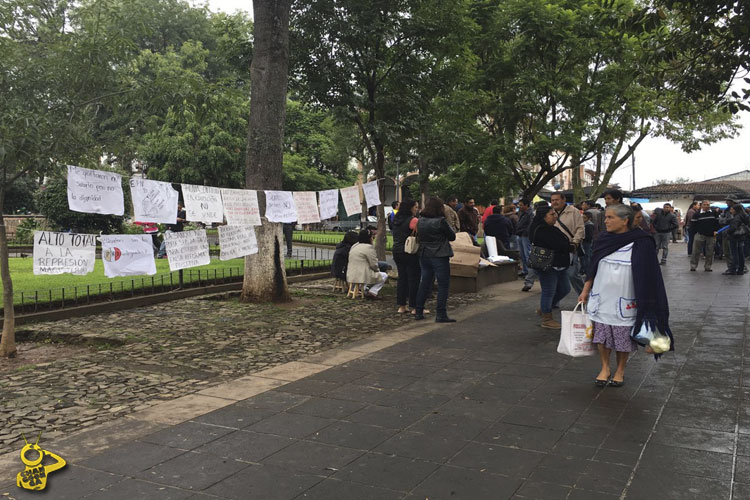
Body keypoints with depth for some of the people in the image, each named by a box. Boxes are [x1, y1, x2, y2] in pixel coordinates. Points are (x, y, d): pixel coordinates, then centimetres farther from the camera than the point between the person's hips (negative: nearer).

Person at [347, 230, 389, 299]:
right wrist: (378, 270, 9)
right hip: (362, 277, -9)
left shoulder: (354, 246, 14)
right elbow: (374, 265, -13)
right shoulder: (368, 247, -14)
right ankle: (372, 292, -3)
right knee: (384, 276, 10)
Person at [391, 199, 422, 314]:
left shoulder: (396, 220, 10)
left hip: (397, 252, 8)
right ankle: (414, 307, 3)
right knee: (414, 279, 0)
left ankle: (401, 306, 15)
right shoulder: (413, 220, -14)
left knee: (402, 278, 13)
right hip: (410, 252, -8)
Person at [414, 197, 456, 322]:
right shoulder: (440, 221, -14)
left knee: (424, 284, 15)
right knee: (443, 285, 1)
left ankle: (418, 312, 19)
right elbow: (452, 236, -5)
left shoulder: (420, 221, 3)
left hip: (424, 256, 6)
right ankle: (440, 315, 0)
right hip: (439, 256, -6)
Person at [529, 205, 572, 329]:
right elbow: (558, 245, -24)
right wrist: (569, 246, -7)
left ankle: (543, 308, 30)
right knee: (549, 292, -1)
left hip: (558, 266, 11)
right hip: (547, 266, -11)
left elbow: (562, 243, 16)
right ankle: (546, 319, 12)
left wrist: (566, 245, -5)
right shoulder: (541, 230, -19)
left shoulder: (551, 229, 16)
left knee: (564, 289, 16)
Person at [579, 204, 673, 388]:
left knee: (623, 338, 7)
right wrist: (585, 291, 9)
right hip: (601, 300, 4)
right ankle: (605, 368, 23)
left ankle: (620, 371, 26)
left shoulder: (641, 243, -11)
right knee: (601, 336, 6)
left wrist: (645, 302, -11)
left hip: (625, 302, -4)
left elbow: (647, 275, -9)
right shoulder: (603, 241, 3)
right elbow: (593, 269, 11)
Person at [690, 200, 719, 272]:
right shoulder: (696, 214, 1)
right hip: (699, 235, -2)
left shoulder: (714, 213, 9)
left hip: (711, 236, 2)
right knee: (696, 251, -2)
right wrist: (693, 235, -7)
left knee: (710, 253, 5)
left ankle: (707, 267, 13)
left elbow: (717, 223, 13)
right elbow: (693, 225, 0)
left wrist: (716, 231, -2)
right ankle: (693, 266, 5)